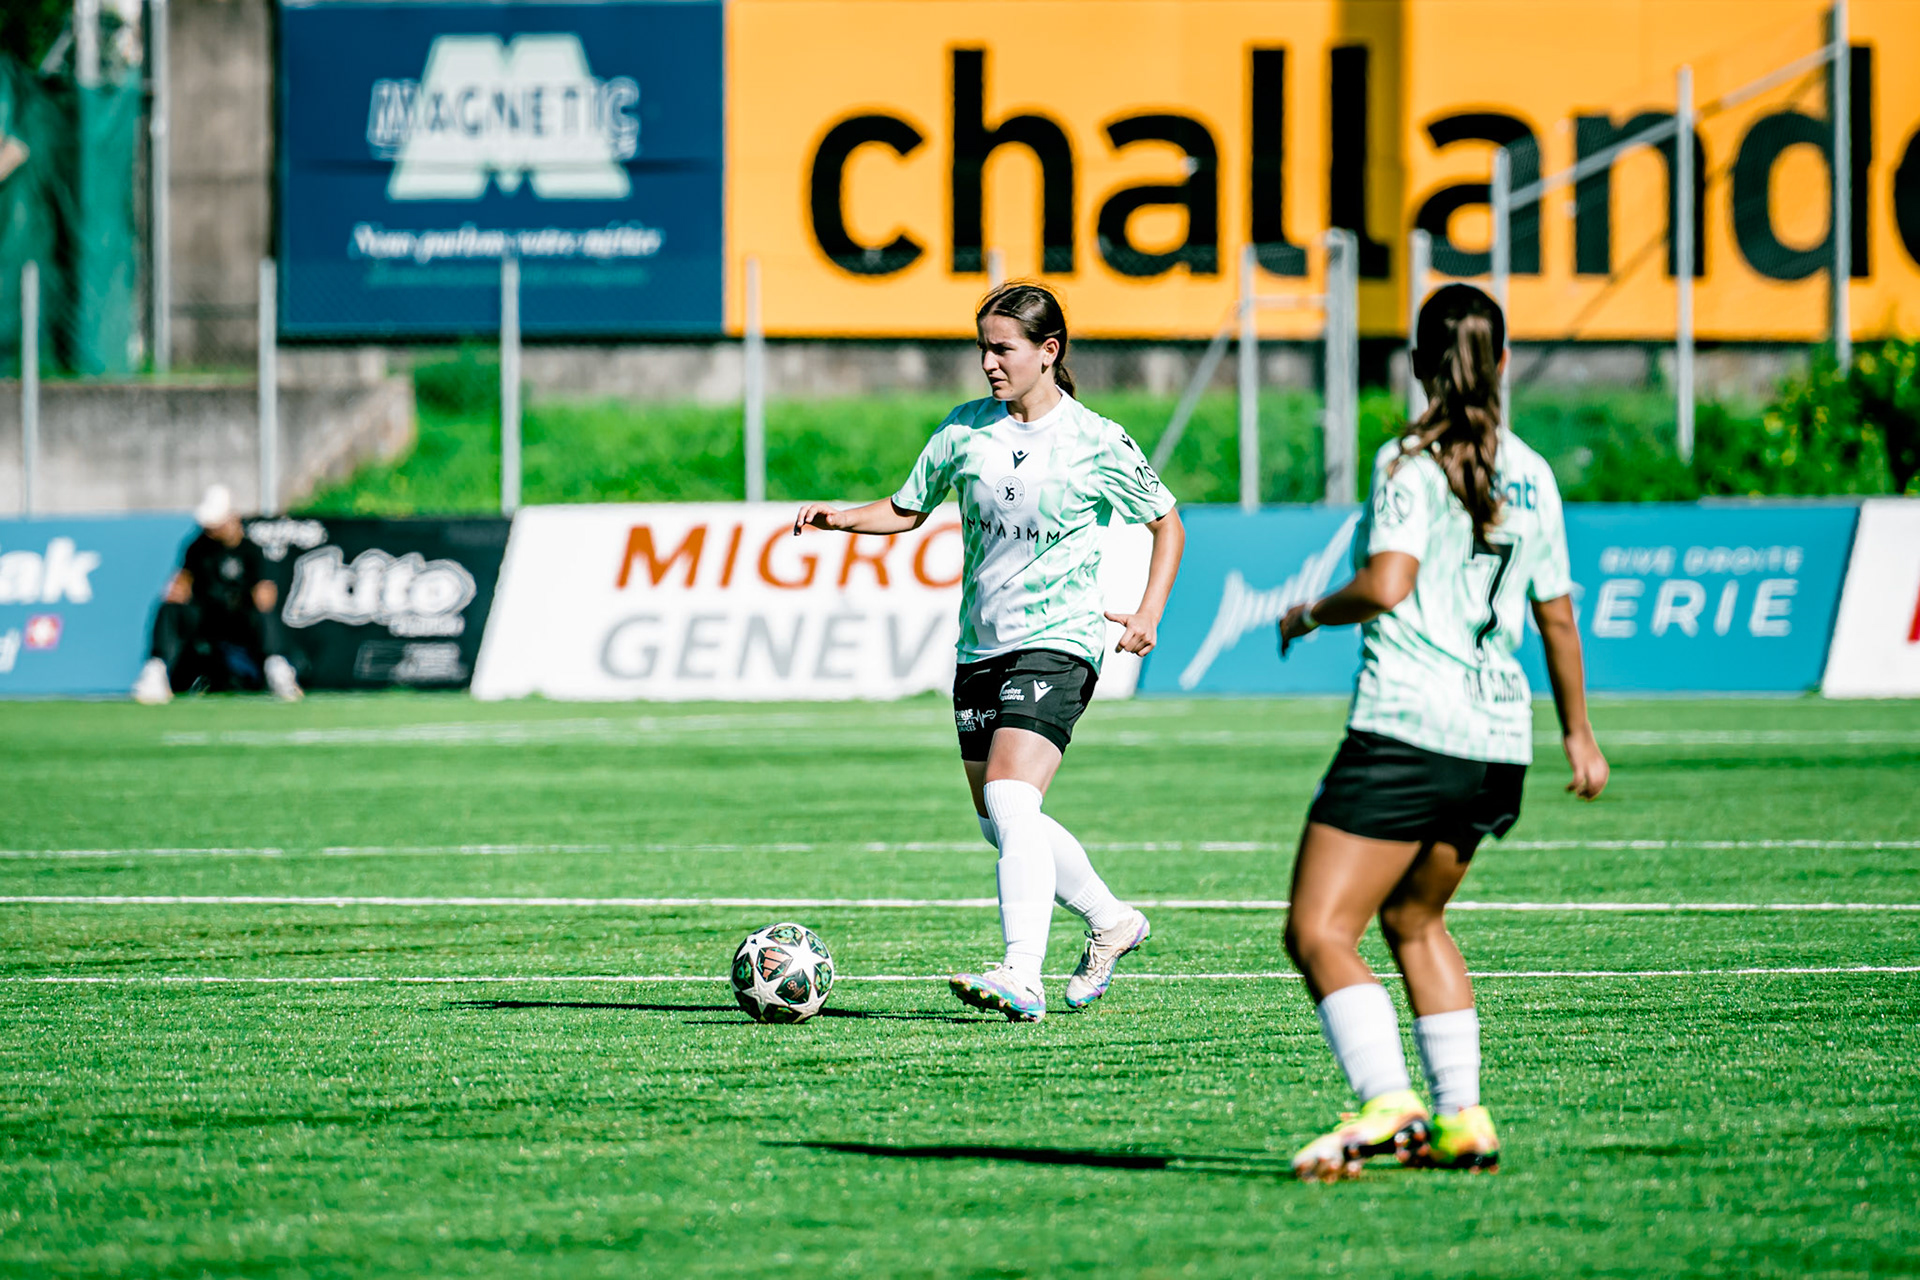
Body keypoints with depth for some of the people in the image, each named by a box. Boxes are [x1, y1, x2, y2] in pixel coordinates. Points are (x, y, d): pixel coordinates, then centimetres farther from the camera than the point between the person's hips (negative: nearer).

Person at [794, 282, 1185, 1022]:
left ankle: (1021, 975, -30)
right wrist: (839, 518, -4)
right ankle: (1109, 921, 35)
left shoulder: (1097, 444, -5)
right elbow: (908, 509, 14)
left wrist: (1149, 614, -2)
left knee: (1010, 798, -24)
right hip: (981, 647, 6)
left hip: (1057, 643, -6)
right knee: (1001, 822, 12)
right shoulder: (965, 429, 5)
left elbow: (1166, 524, 8)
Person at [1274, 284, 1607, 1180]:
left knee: (1318, 933, -9)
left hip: (1408, 729, -7)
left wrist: (1310, 613, 1)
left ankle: (1387, 1105, -27)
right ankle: (1461, 1119, 21)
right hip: (1498, 740, 7)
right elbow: (1557, 616, 21)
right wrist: (1578, 734, 32)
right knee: (1412, 919, 26)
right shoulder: (1530, 475, 13)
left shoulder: (1413, 463, -7)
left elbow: (1384, 586, -20)